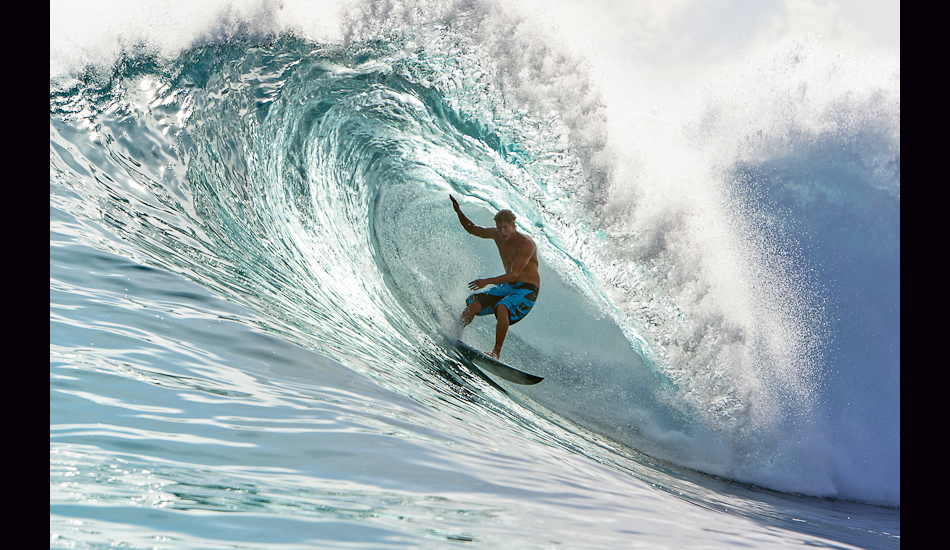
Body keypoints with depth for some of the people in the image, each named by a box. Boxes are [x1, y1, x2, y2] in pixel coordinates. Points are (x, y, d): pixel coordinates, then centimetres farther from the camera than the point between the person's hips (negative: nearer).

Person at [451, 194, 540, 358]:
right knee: (473, 305, -8)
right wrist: (459, 212, -5)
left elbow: (514, 274, -31)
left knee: (502, 307, -35)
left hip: (527, 290, -7)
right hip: (506, 286, 7)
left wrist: (487, 281, -39)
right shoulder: (497, 235, 0)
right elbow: (472, 229, 13)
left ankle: (496, 352, -27)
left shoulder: (526, 244, -23)